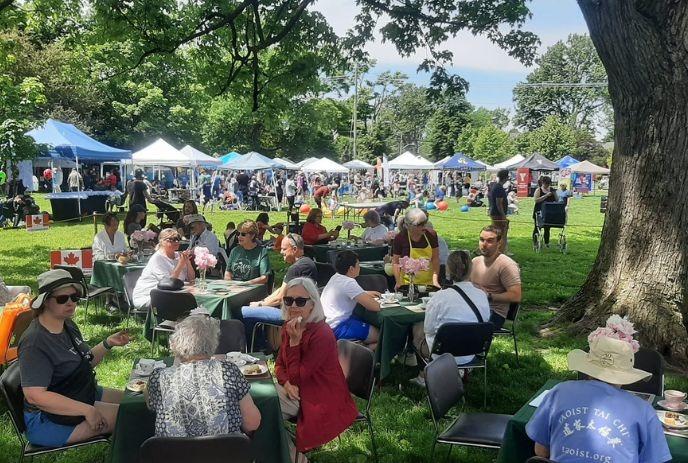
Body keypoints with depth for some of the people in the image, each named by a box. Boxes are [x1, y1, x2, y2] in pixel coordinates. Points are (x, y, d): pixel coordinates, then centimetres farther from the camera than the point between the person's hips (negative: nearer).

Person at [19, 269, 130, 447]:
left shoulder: (67, 324, 3)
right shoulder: (34, 342, -25)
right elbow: (35, 396, -32)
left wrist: (108, 343, -3)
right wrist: (87, 410, -30)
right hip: (49, 420, -9)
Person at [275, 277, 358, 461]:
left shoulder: (322, 335, -25)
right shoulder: (289, 327, 0)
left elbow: (297, 377, -22)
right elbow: (280, 364, 8)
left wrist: (294, 341, -27)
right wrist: (286, 383, -13)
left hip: (324, 400, -8)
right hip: (298, 390, 8)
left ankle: (294, 456, 10)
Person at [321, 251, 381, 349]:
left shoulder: (336, 277, 9)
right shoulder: (349, 282, -19)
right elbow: (373, 306, -20)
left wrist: (366, 293, 20)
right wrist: (380, 305, 3)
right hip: (337, 329, -10)